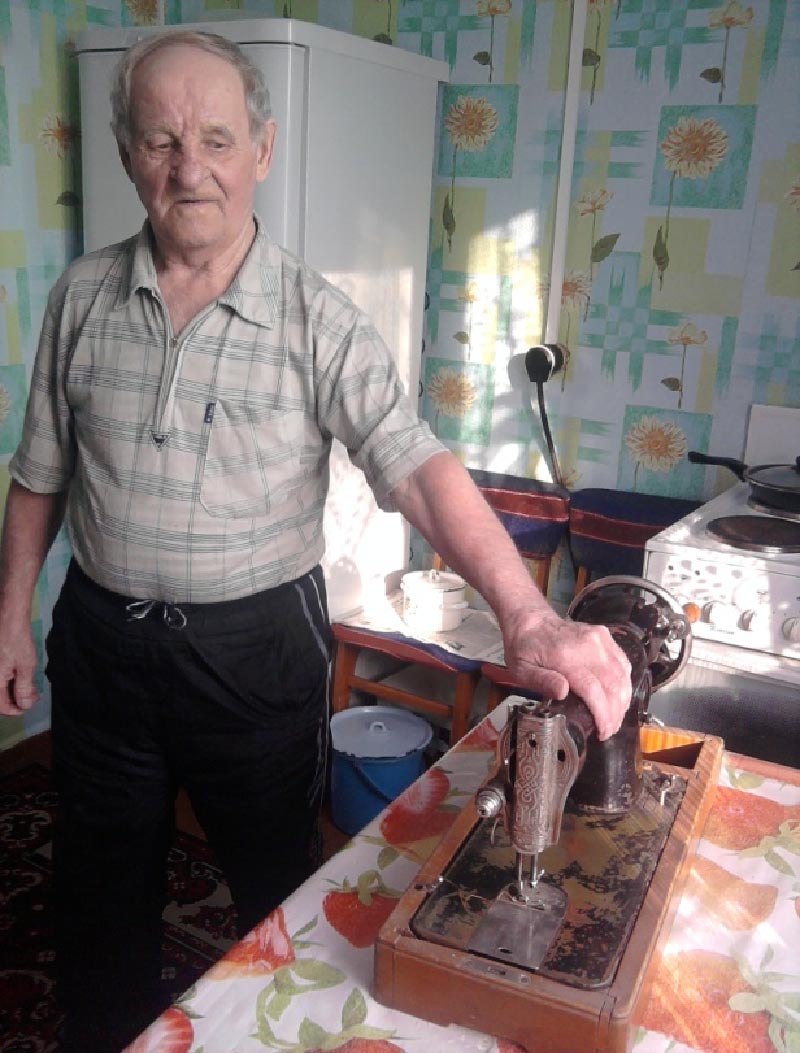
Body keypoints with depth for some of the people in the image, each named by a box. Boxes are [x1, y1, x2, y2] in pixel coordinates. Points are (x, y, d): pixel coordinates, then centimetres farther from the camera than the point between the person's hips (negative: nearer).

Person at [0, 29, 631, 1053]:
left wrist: (525, 612, -38)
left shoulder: (316, 317, -12)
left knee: (278, 886, 17)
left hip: (257, 648, -2)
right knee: (102, 892, 21)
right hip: (101, 640, 3)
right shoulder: (82, 297, -2)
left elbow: (416, 466, -24)